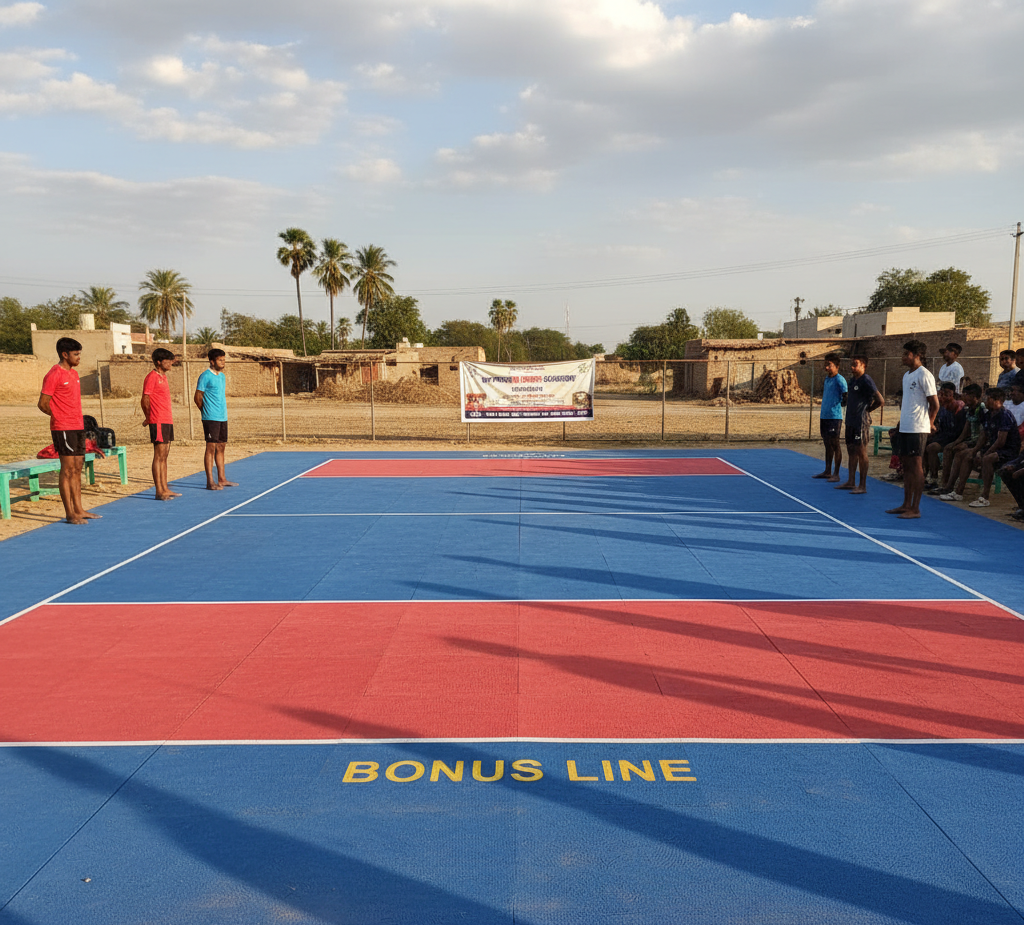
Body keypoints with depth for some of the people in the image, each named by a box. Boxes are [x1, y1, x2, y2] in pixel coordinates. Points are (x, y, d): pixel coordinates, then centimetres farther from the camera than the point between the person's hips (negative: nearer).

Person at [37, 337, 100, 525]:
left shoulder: (74, 373, 15)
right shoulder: (54, 375, -11)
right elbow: (42, 404, -11)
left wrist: (78, 419, 11)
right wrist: (61, 417, 2)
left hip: (78, 427, 8)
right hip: (63, 429, -8)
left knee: (77, 469, 11)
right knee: (68, 470, -5)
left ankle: (79, 510, 17)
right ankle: (69, 514, 0)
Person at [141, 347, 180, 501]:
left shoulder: (163, 376, 16)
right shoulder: (152, 377, -11)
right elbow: (145, 400, -11)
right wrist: (150, 418, 0)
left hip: (167, 421, 9)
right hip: (158, 422, -9)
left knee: (164, 455, 11)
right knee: (159, 455, -6)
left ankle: (165, 488, 16)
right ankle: (159, 492, -4)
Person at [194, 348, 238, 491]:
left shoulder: (222, 376, 15)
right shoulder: (205, 376, -8)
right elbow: (197, 397, -6)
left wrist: (223, 410, 13)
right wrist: (206, 411, 3)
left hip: (223, 417, 8)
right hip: (211, 418, -8)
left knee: (221, 447, 10)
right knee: (211, 447, -5)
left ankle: (222, 479, 16)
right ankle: (210, 482, -2)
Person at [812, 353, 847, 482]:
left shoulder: (839, 379, -11)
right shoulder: (827, 379, 15)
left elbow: (846, 395, -17)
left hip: (835, 417, -8)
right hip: (824, 416, 8)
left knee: (834, 444, -3)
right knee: (827, 444, 13)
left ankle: (836, 474, 3)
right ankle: (827, 471, 21)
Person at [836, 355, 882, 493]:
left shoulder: (866, 381, -13)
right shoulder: (853, 381, 14)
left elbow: (880, 401, -16)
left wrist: (868, 409, -4)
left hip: (861, 422, -9)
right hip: (850, 421, 9)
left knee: (861, 452, -5)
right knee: (851, 451, 13)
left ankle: (862, 486, -1)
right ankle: (851, 482, 22)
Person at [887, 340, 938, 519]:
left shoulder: (924, 375, -11)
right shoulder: (906, 375, 16)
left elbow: (935, 404, -11)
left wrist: (929, 423, -2)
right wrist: (903, 417, 16)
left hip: (918, 429, -9)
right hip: (904, 428, 9)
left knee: (916, 465, -6)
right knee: (906, 465, 11)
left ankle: (915, 509, -2)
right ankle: (906, 505, 19)